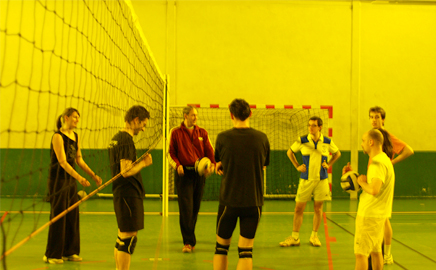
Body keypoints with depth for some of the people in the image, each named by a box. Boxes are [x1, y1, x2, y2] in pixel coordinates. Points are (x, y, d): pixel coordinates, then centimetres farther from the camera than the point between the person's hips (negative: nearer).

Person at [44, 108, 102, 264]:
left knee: (73, 216, 9)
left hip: (71, 180, 8)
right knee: (58, 217, -4)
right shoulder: (58, 137, -14)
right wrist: (79, 178, -31)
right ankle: (52, 255, 5)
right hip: (58, 180, -8)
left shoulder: (76, 137, 10)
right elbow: (62, 162, -22)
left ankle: (69, 251, 19)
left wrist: (93, 175, 8)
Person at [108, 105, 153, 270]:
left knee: (122, 238, 17)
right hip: (129, 195, -10)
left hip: (120, 194, 10)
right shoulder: (126, 140, -16)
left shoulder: (116, 138, 15)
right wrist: (143, 163, -8)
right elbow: (126, 171, -22)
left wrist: (141, 162, 14)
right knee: (129, 238, -7)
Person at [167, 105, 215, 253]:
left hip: (199, 173, 3)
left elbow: (209, 151, 8)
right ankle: (188, 242, -6)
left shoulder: (202, 133, 10)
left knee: (195, 209, 8)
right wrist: (177, 165, -15)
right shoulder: (175, 132, 2)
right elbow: (170, 153, 2)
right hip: (183, 173, -3)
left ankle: (190, 240, 22)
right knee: (186, 209, -10)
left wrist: (212, 164, -10)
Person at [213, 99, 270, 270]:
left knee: (221, 247, 15)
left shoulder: (223, 138, -7)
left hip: (228, 199, -1)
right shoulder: (262, 138, -3)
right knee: (246, 250, 3)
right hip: (253, 201, 1)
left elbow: (219, 164, 7)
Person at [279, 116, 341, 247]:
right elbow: (290, 152, 12)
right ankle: (295, 237, 8)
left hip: (321, 179, 1)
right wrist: (297, 166, 3)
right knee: (299, 208, -1)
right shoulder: (302, 141, -4)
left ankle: (314, 236, 20)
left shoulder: (327, 142, -1)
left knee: (318, 208, 6)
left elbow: (337, 153, 19)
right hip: (306, 179, -1)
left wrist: (328, 164, 6)